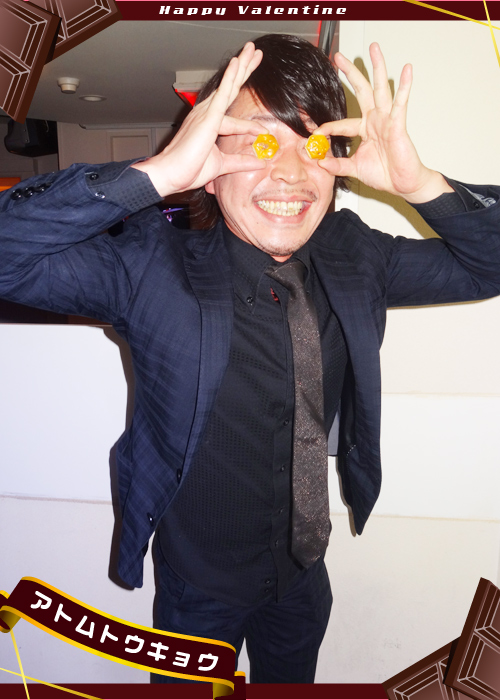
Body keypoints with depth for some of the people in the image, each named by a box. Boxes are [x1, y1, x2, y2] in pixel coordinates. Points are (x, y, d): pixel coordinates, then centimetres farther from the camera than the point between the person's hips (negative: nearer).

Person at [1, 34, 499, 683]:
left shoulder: (354, 258, -11)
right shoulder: (153, 266, -24)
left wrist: (420, 183, -25)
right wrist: (155, 174, -43)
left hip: (305, 569, 4)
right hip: (200, 582, -3)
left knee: (290, 681, 30)